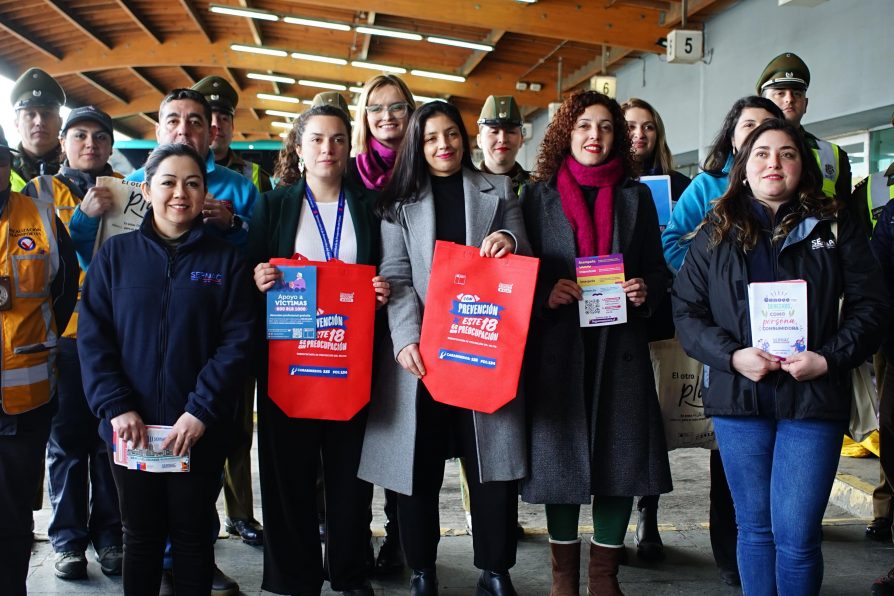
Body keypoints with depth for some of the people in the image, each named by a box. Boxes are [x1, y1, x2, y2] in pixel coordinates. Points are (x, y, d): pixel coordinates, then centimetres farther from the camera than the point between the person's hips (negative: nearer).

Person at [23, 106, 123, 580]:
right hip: (64, 333, 0)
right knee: (67, 437, 5)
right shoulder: (40, 191, 11)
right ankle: (68, 536, 17)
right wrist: (83, 215, -14)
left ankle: (110, 532, 17)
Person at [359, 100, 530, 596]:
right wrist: (406, 339, -16)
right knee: (419, 463, 4)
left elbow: (525, 261, 12)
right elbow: (395, 276, 0)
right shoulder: (400, 200, 11)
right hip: (422, 348, 0)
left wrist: (509, 241, -12)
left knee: (493, 461, 2)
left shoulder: (498, 190, 14)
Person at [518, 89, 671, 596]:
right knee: (560, 453, 3)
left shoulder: (636, 196, 12)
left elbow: (658, 270, 12)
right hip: (557, 345, -1)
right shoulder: (538, 195, 7)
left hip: (620, 345, 2)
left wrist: (645, 291, -9)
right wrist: (545, 294, -14)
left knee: (620, 454, 3)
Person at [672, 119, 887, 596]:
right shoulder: (716, 234, 7)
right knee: (755, 528, 12)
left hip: (814, 396, -1)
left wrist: (830, 359, -11)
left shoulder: (835, 228, 5)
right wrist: (732, 356, -12)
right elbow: (686, 310, 3)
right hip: (739, 396, 2)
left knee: (797, 535, -2)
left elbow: (870, 305, 3)